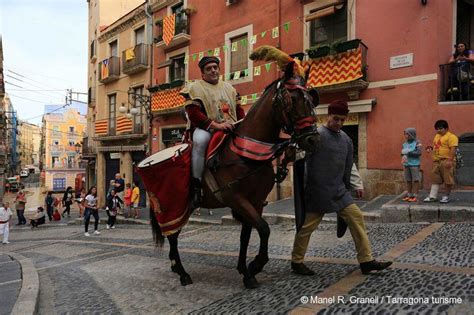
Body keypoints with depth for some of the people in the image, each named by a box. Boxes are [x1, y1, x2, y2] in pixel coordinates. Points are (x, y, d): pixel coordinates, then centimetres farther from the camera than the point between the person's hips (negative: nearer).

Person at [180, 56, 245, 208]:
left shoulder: (228, 87, 22)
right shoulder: (195, 88, 2)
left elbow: (239, 110, 22)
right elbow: (193, 113, -11)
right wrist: (216, 125, -21)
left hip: (230, 128, 6)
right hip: (206, 128, -6)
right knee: (200, 139, -39)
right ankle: (196, 186, -33)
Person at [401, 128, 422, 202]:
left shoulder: (417, 142, -3)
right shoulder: (404, 144, 11)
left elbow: (419, 153, -12)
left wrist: (408, 153, -16)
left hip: (414, 164, -5)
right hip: (406, 164, 5)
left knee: (415, 180, -1)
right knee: (408, 180, 8)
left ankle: (415, 196, 3)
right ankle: (409, 195, 16)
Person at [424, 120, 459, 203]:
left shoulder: (451, 137, -9)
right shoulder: (437, 136, 18)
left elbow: (453, 149, -18)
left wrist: (450, 160, -25)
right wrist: (431, 148, 8)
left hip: (446, 161, -8)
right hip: (436, 161, 8)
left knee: (448, 179, 0)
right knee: (435, 179, 9)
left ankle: (447, 196, 12)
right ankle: (432, 196, 13)